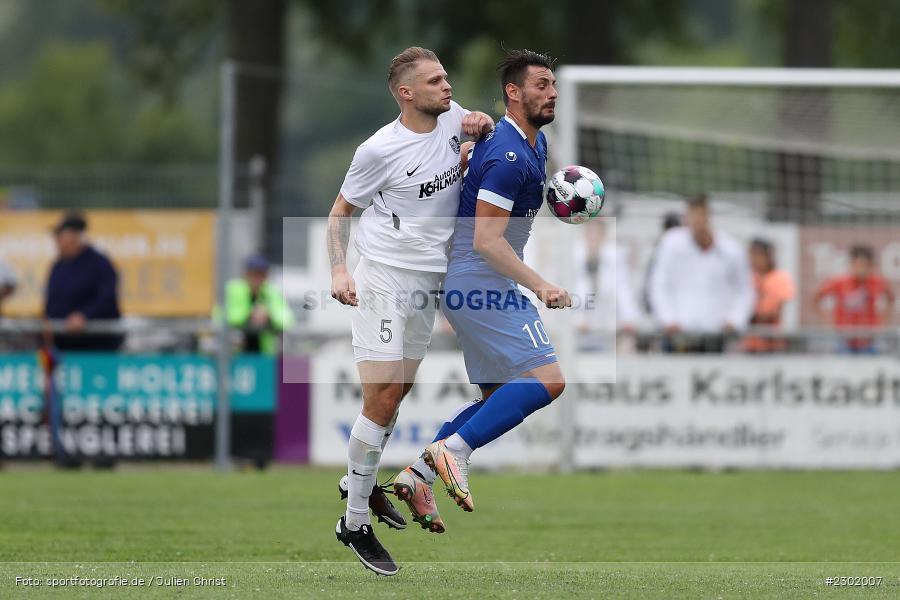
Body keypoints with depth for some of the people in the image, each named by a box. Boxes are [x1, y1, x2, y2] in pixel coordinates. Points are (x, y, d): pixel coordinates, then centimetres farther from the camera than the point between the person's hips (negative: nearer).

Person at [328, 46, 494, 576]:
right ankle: (355, 523, 0)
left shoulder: (453, 117, -1)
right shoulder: (379, 150, -16)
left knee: (398, 394, 16)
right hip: (383, 281, -7)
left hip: (428, 284, 7)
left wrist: (483, 130, -2)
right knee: (383, 400, -9)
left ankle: (359, 482, 36)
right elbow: (341, 211, -4)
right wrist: (339, 270, -18)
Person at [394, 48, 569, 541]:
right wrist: (540, 287, -28)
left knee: (500, 400, 14)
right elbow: (487, 241, -25)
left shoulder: (534, 143, 12)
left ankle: (420, 472, 11)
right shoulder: (510, 156, -20)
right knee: (547, 379, -17)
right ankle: (455, 449, -18)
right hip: (482, 285, -10)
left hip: (472, 290, 10)